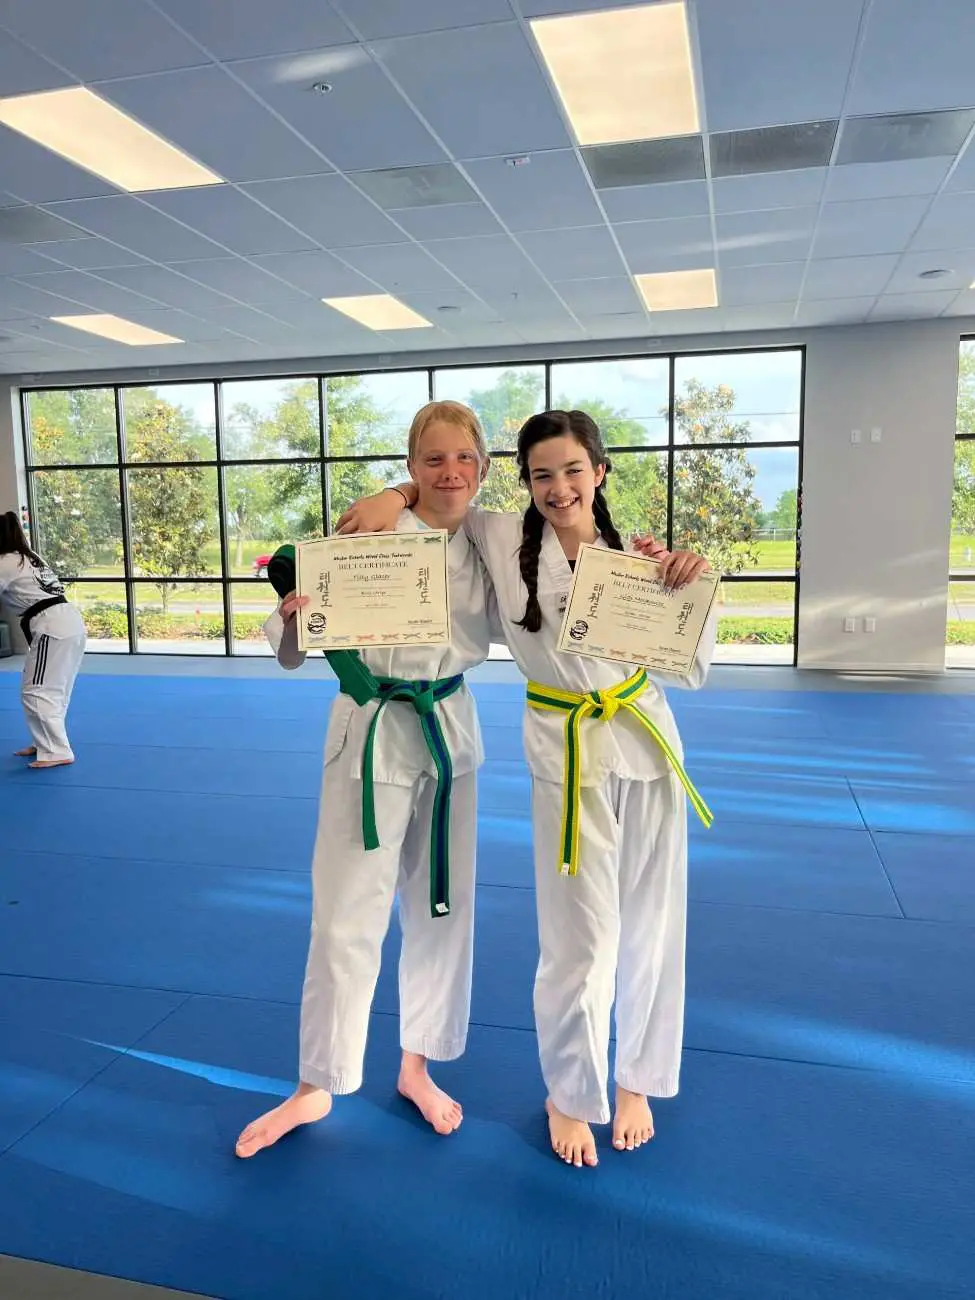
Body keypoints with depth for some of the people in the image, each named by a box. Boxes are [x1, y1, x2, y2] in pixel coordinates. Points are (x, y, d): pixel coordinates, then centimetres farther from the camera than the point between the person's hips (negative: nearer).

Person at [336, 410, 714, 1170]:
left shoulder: (633, 559, -3)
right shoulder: (502, 541, -7)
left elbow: (693, 671, -3)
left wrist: (688, 591, -19)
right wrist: (391, 496, -11)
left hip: (648, 742, 3)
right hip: (569, 752, -2)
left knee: (650, 926, 13)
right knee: (582, 939, 1)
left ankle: (634, 1081, 38)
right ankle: (572, 1095, 29)